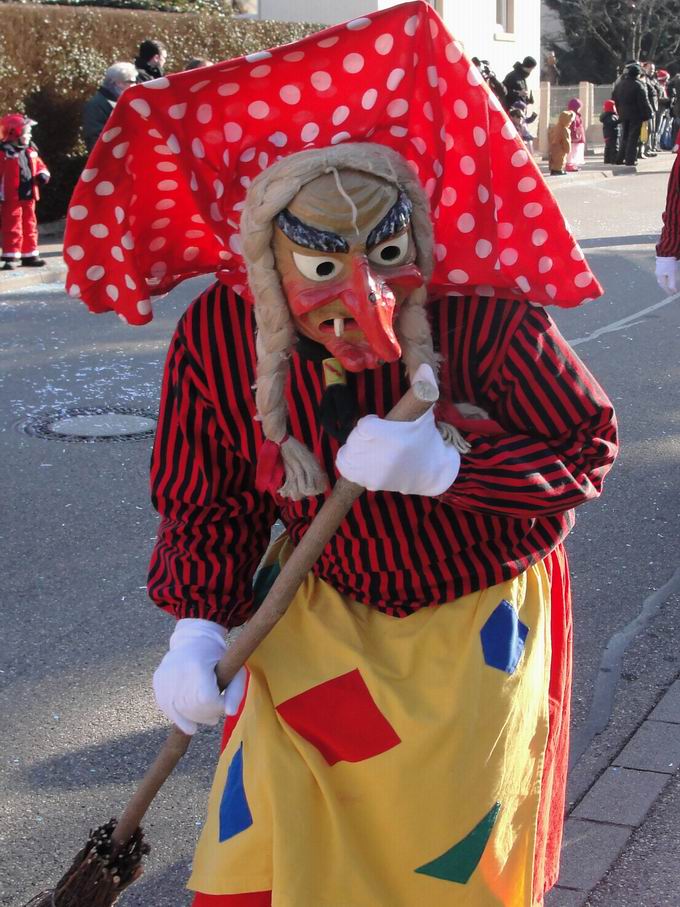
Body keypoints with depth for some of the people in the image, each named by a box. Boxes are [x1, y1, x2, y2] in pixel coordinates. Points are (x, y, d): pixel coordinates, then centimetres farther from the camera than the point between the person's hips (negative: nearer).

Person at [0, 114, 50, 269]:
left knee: (30, 227, 14)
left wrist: (42, 174, -3)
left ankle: (29, 255, 24)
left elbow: (39, 165, 20)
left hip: (29, 197, 7)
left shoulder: (30, 151, 9)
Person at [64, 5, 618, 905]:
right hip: (326, 611, 2)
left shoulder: (488, 316, -28)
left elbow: (588, 443, -15)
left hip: (478, 619, -1)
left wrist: (445, 468, -29)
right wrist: (197, 627, -17)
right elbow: (208, 501, -3)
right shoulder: (216, 341, -19)